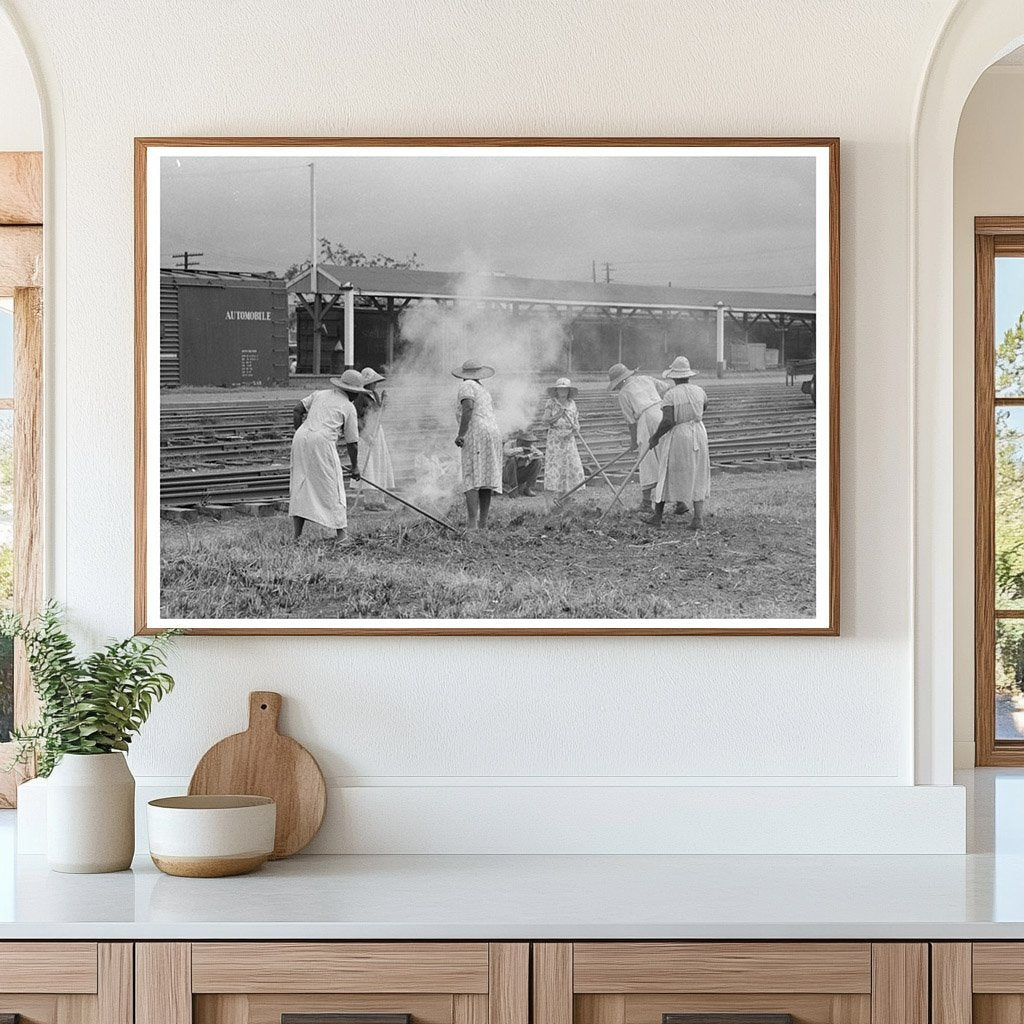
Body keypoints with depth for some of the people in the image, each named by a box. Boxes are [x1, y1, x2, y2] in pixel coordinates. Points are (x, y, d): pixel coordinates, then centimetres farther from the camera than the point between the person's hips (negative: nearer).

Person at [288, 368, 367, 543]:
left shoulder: (320, 394, 22)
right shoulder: (349, 408, 9)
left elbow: (298, 408, 11)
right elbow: (352, 443, 10)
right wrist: (355, 467, 21)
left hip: (301, 438, 5)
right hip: (323, 442, -5)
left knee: (300, 488, 9)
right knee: (332, 489, 5)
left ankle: (297, 536, 6)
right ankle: (341, 533, 7)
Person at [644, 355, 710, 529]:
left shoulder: (670, 395, -13)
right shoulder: (698, 391, 2)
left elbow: (667, 421, -22)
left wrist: (656, 436, -6)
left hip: (678, 437, -4)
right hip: (699, 435, 4)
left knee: (666, 475, 11)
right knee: (696, 478, 10)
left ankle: (657, 516, 18)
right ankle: (698, 517, -3)